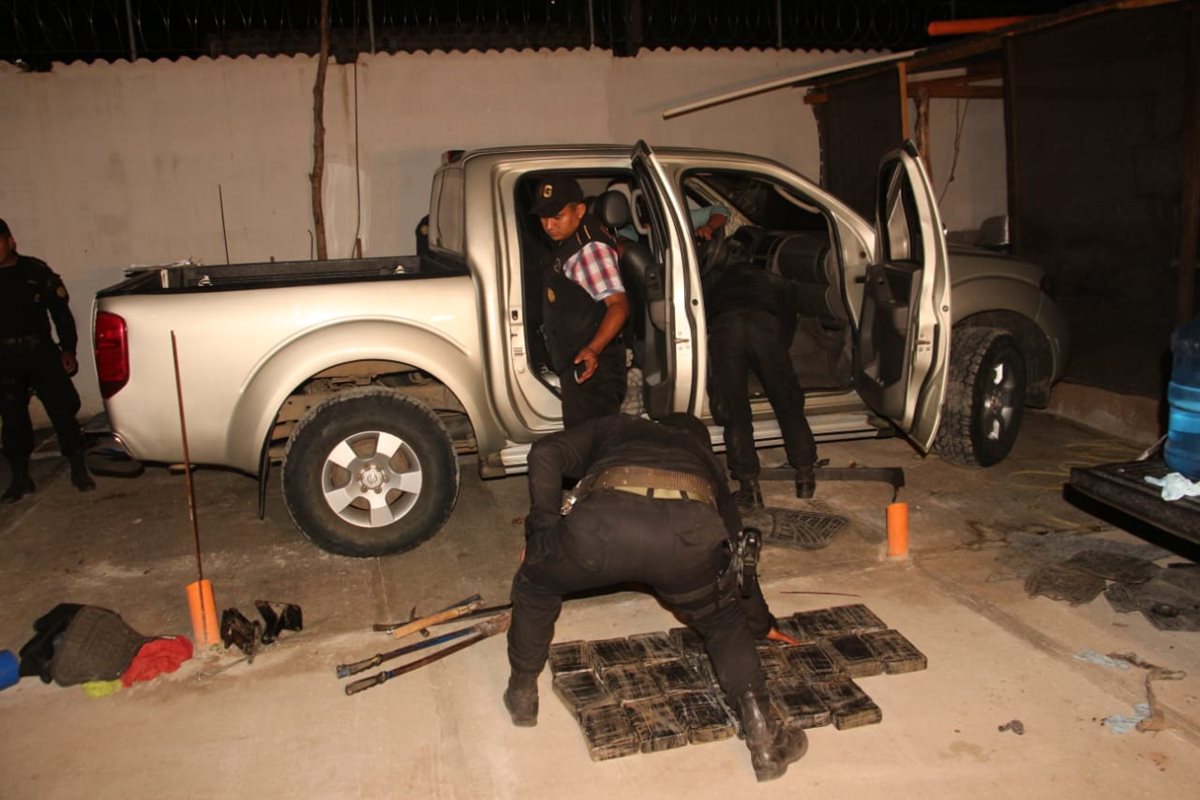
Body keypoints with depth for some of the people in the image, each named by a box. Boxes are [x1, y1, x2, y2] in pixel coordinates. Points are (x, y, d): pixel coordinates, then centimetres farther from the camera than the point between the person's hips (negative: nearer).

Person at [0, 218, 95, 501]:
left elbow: (60, 311, 3)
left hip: (42, 352, -2)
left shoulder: (36, 271, -2)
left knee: (62, 409, -2)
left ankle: (78, 469, 11)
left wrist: (68, 349, 0)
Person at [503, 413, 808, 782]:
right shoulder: (706, 460, 43)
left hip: (603, 521, -1)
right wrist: (761, 622, 64)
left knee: (535, 584, 32)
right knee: (725, 623, 32)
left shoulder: (616, 427, 40)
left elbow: (545, 453, 20)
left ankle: (521, 695, 44)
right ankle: (764, 738, 22)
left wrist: (541, 529, 26)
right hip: (688, 532, 2)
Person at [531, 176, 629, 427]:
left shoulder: (590, 248, -19)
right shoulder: (567, 243, 11)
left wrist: (593, 349, -41)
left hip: (590, 365, -10)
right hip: (575, 363, 10)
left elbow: (618, 304, -28)